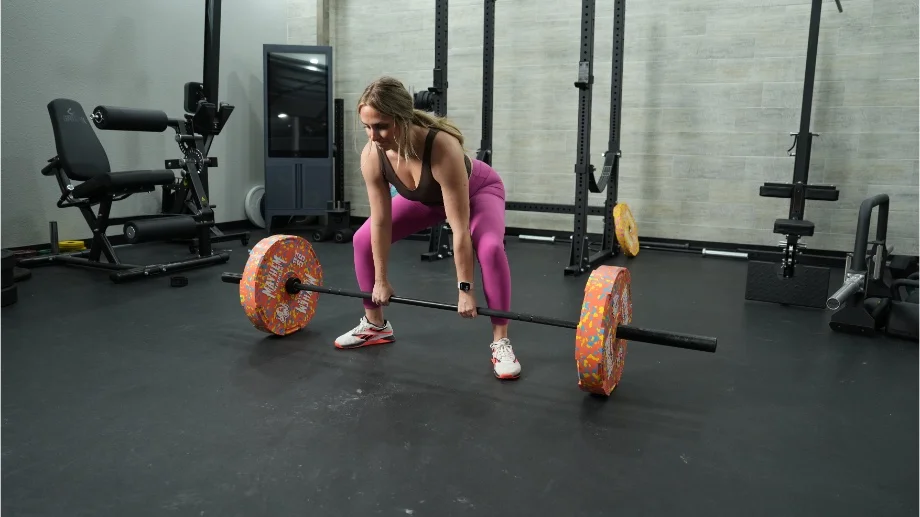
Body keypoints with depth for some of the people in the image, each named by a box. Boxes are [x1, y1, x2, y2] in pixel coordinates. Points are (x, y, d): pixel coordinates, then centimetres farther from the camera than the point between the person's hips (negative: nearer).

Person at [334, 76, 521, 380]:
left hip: (478, 190, -5)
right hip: (425, 198, 5)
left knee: (490, 248, -33)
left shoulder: (442, 148, -44)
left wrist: (465, 289, -35)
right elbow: (381, 221, -18)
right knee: (363, 240, -4)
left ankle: (501, 343, -17)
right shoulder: (371, 156, -29)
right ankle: (375, 326, 13)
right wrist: (381, 281, -13)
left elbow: (460, 229, -39)